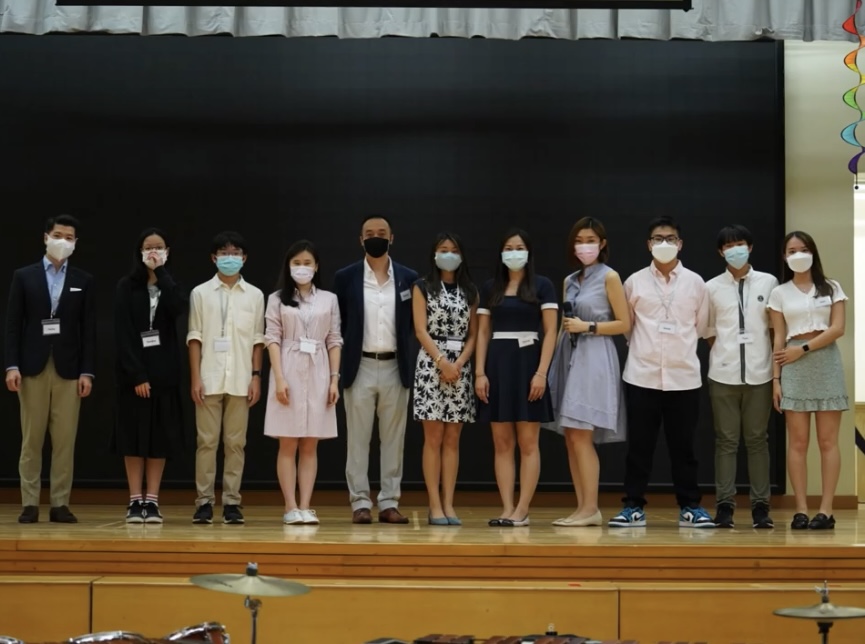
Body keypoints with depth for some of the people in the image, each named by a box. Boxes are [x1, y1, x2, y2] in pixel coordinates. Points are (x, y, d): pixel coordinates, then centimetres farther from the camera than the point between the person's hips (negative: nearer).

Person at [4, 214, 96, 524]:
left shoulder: (83, 281, 8)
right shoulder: (24, 276, 6)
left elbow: (88, 330, 5)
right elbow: (13, 324, 2)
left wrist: (87, 372, -3)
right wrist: (12, 366, -7)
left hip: (68, 368, 1)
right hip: (33, 367, -1)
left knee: (65, 440, -1)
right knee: (31, 440, 1)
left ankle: (60, 504, 3)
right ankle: (30, 504, 5)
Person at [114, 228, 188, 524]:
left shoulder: (171, 285, 9)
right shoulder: (127, 286, 0)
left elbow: (178, 308, -15)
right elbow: (123, 334, -7)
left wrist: (161, 273, -12)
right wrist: (136, 374, -15)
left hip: (164, 369, 2)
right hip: (134, 370, -2)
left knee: (160, 434, 1)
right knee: (134, 433, -2)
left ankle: (152, 501, 5)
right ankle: (135, 501, 2)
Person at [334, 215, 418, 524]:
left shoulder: (409, 278, 4)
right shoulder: (346, 277, 1)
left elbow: (415, 324, 8)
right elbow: (337, 324, 4)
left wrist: (411, 363, 1)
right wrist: (338, 364, 0)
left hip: (396, 368, 1)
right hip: (360, 367, -1)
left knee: (393, 439, 5)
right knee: (358, 439, 1)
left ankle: (389, 503, 9)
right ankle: (360, 503, 5)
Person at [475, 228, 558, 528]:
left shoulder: (542, 286, 2)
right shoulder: (489, 288, 11)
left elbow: (550, 332, -3)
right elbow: (483, 332, 11)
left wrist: (541, 372, -12)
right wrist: (480, 372, 0)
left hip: (527, 361, -3)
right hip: (497, 363, 3)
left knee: (527, 443, -3)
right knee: (502, 443, 2)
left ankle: (522, 510, -3)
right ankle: (507, 508, 3)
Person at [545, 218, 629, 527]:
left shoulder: (609, 277, -2)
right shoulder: (570, 281, 16)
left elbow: (624, 324, -5)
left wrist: (588, 327, -12)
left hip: (594, 359, -7)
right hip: (569, 357, 7)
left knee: (581, 435, -12)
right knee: (570, 437, 3)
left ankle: (591, 508, -9)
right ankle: (582, 507, 6)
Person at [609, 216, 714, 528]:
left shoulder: (695, 283, 4)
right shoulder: (635, 282, 3)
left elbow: (701, 326, 12)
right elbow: (625, 324, 13)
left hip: (684, 376, 0)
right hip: (642, 375, 0)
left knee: (683, 445, 5)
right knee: (639, 444, 2)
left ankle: (690, 507, 12)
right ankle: (634, 507, 9)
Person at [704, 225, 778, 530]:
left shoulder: (768, 282, 4)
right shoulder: (712, 287, 5)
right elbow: (708, 331, 10)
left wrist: (777, 360, 4)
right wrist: (725, 355, 2)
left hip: (759, 373, 0)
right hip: (723, 375, 0)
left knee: (757, 439, 4)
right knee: (726, 441, 2)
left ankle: (760, 505, 6)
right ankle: (724, 505, 4)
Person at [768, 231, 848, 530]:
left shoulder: (831, 288, 7)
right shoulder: (780, 293, 9)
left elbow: (837, 328, -3)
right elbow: (779, 338, 6)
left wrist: (803, 349, -10)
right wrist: (776, 377, -2)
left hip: (826, 363, -1)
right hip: (794, 368, 1)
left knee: (828, 441, -4)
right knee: (798, 442, -3)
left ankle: (826, 510, -4)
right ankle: (801, 509, -1)